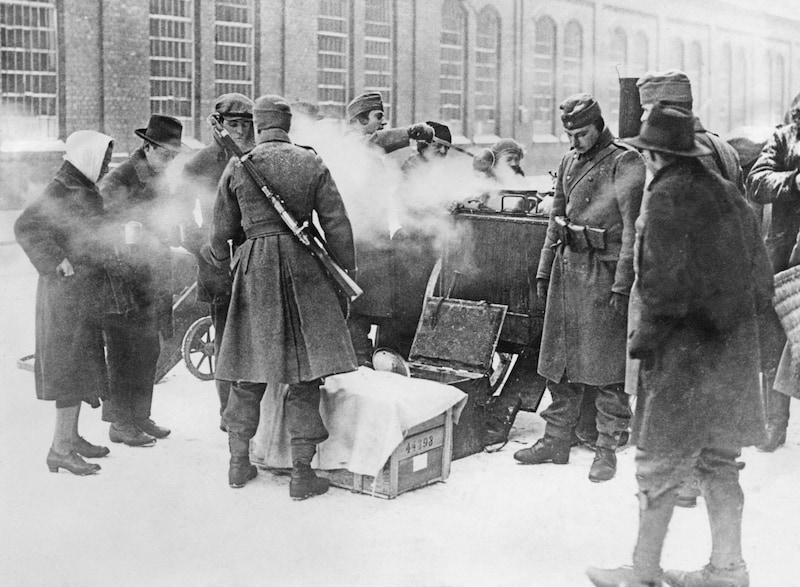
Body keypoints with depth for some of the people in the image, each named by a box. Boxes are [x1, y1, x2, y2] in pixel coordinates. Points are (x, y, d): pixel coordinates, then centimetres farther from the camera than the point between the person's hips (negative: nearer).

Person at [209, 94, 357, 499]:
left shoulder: (237, 168, 2)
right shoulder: (313, 165, 0)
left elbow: (222, 231, 9)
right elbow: (337, 224, -2)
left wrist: (218, 258, 30)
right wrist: (346, 273, 7)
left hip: (255, 267, 1)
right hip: (304, 267, -1)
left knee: (250, 371, 12)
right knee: (305, 373, 2)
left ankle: (239, 463, 22)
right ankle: (301, 472, 3)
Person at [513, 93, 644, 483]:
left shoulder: (625, 163, -9)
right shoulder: (569, 161, 13)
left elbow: (633, 228, -14)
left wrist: (622, 283, -19)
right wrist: (544, 269, 16)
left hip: (605, 271, -7)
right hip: (568, 265, 7)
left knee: (607, 363, -2)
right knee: (560, 358, 11)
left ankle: (607, 449, 7)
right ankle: (556, 440, 22)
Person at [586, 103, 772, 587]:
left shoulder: (667, 196, -13)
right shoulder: (728, 193, 11)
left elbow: (665, 283, -20)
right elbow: (760, 278, 14)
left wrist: (644, 339, -9)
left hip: (685, 349, -8)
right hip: (735, 348, 8)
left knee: (661, 462, 2)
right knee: (719, 462, 16)